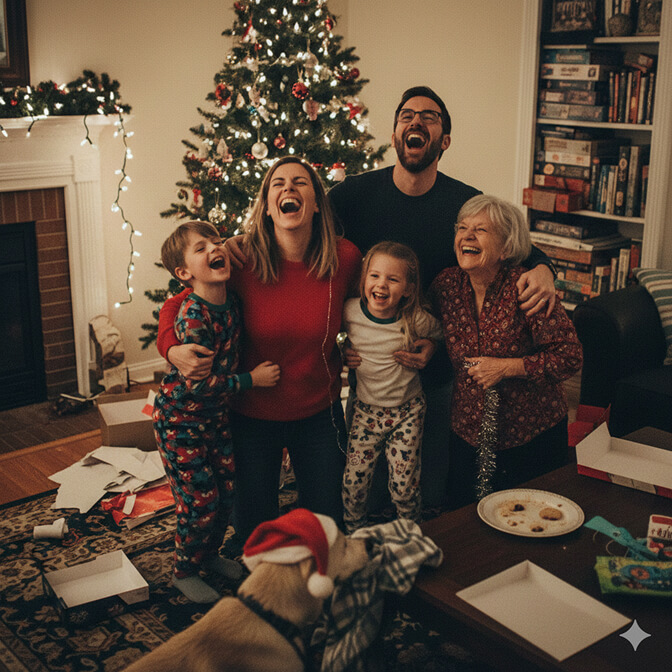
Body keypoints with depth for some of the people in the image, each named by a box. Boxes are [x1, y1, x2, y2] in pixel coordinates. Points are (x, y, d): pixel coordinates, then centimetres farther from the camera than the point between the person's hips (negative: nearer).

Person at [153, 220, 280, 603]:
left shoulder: (232, 302, -5)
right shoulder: (194, 317, -28)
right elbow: (197, 383, -28)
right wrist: (251, 379, -19)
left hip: (216, 414, 7)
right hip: (181, 419, -7)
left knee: (227, 490, 15)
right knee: (200, 499, 1)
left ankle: (209, 553, 39)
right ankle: (185, 571, 24)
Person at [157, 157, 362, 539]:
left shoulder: (345, 257, -14)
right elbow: (175, 305, -7)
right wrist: (172, 349, -26)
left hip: (319, 414, 1)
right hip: (252, 417, -1)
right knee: (254, 526, 15)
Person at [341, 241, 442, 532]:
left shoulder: (416, 320, -16)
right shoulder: (350, 311, -12)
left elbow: (440, 335, 7)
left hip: (407, 410, -1)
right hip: (366, 408, 2)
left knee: (404, 486, 1)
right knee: (353, 483, 2)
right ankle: (353, 537, 28)